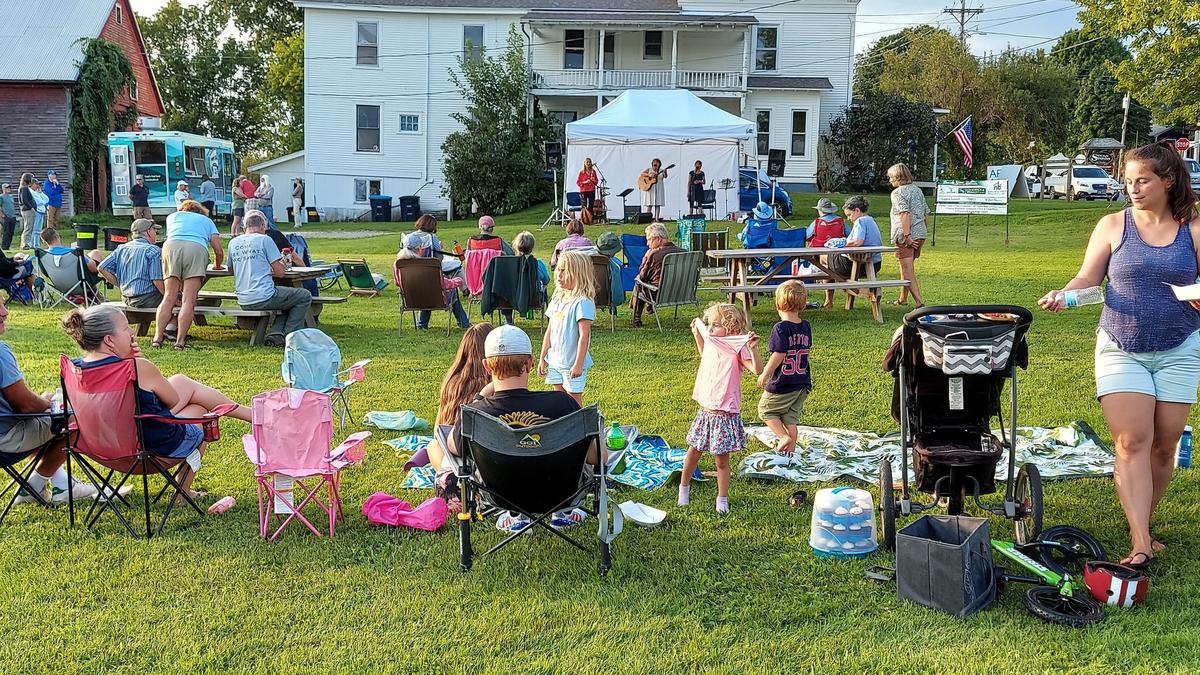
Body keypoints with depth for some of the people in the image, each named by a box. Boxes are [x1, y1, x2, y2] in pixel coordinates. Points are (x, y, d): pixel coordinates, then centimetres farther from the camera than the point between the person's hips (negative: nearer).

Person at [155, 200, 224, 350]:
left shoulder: (172, 216, 36)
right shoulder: (206, 220, 33)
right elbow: (219, 251, 24)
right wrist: (218, 265, 44)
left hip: (171, 246, 2)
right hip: (197, 249, -2)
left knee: (169, 297, 2)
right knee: (188, 300, -7)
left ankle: (157, 337, -8)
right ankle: (180, 341, -15)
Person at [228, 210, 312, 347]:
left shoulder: (233, 243, 11)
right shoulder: (264, 239, -5)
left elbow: (230, 269, 27)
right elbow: (280, 272, -6)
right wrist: (282, 264, 17)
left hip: (243, 302, 7)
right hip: (263, 297, -7)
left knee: (288, 299, 29)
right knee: (305, 297, 11)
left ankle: (275, 334, 7)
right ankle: (289, 336, 3)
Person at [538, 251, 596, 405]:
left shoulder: (582, 302, -17)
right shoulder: (557, 300, 7)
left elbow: (584, 335, -19)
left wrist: (578, 364, -21)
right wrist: (542, 358, 13)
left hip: (572, 363, -7)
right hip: (555, 361, 7)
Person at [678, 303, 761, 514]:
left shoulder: (737, 349, -16)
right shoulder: (711, 343, 5)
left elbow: (757, 370, -30)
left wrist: (753, 348, -42)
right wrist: (697, 334, 25)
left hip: (725, 415, -6)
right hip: (705, 411, 6)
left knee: (721, 459, 5)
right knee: (693, 451, 16)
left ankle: (722, 499, 21)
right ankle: (684, 487, 37)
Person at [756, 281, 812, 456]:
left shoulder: (780, 328, -19)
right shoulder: (806, 327, 2)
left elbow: (778, 355, -22)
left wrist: (764, 374, -12)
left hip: (782, 385, -6)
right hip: (802, 384, 6)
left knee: (765, 410, 14)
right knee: (791, 418, 16)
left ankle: (784, 437, 1)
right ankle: (790, 449, 20)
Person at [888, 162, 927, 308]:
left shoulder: (898, 192, -11)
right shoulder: (918, 190, 14)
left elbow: (905, 213, -24)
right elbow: (926, 212, 18)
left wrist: (907, 235, -26)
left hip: (905, 237, -8)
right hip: (920, 234, 9)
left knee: (908, 271, -7)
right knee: (906, 267, 21)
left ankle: (919, 303, -15)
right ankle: (903, 299, 32)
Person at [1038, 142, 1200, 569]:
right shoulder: (1113, 226, 3)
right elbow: (1088, 279, 3)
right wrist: (1063, 295, -17)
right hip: (1121, 349, -1)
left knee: (1164, 444, 4)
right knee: (1132, 442, -10)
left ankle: (1141, 527, 21)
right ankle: (1140, 545, -11)